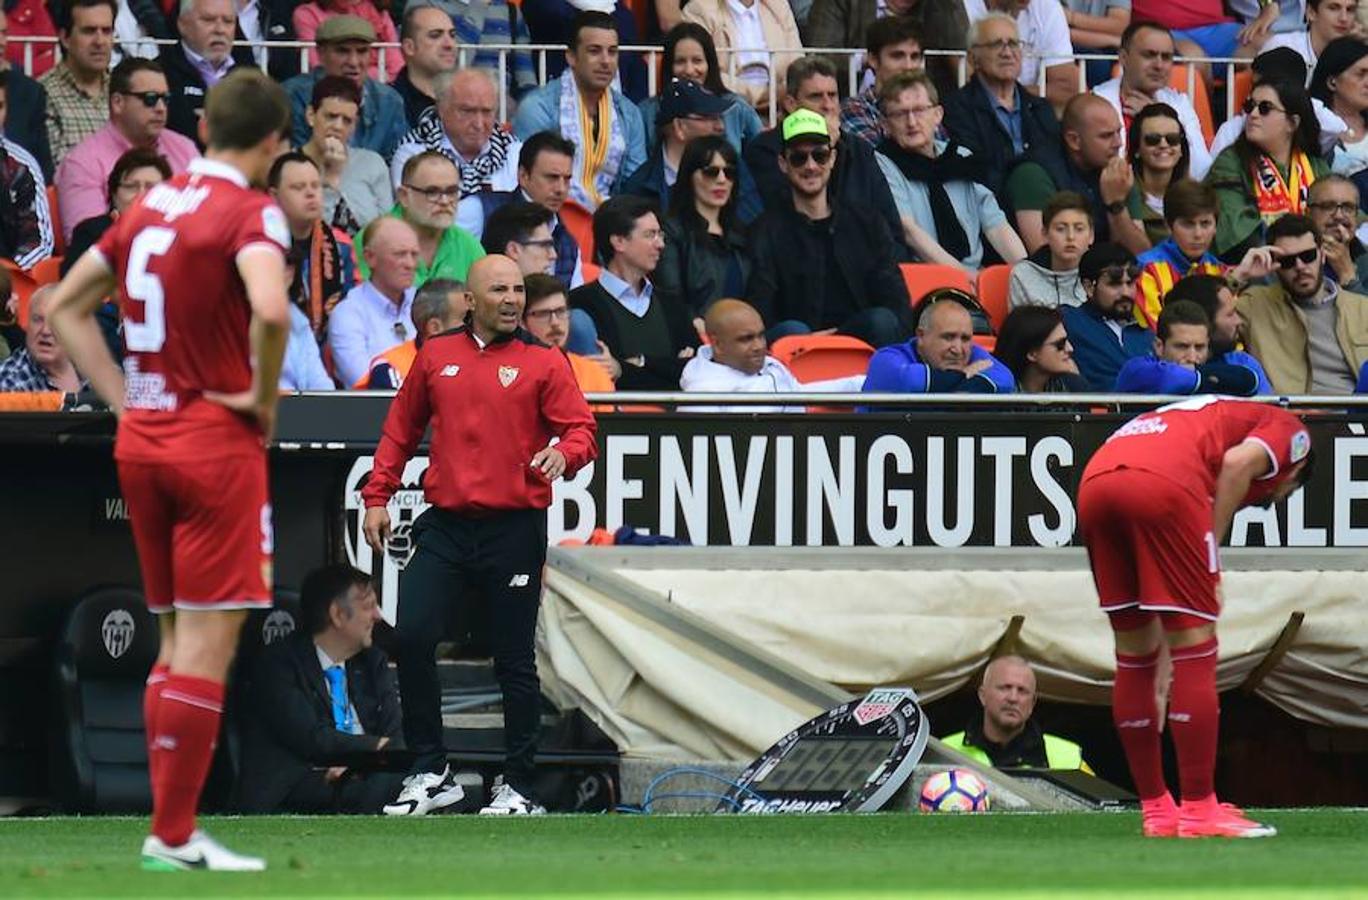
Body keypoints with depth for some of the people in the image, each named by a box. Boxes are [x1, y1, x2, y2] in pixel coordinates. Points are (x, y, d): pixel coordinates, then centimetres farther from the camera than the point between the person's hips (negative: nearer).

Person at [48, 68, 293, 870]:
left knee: (179, 639, 15)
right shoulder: (251, 213, -12)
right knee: (209, 644, -4)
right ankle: (175, 836, -5)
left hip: (143, 442, 7)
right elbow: (271, 312, -31)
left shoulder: (153, 206, 11)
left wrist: (123, 400, 13)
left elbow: (66, 305, 18)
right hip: (218, 443, -7)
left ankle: (170, 825, 15)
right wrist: (264, 397, -14)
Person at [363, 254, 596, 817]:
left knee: (514, 660, 1)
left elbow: (581, 431, -1)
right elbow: (400, 431, 19)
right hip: (445, 527, 2)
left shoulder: (543, 363, 4)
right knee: (412, 638, -9)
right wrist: (377, 498, 13)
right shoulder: (436, 357, 12)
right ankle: (430, 771, 4)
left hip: (514, 529, -2)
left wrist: (563, 455, -23)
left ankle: (519, 787, 11)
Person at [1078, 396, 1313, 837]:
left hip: (1094, 481, 7)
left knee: (1134, 657, 16)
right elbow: (1239, 462, -2)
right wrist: (1210, 557, 1)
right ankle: (1199, 811, 2)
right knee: (1195, 649, 2)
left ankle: (1155, 810, 22)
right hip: (1165, 484, -7)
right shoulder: (1289, 431, 23)